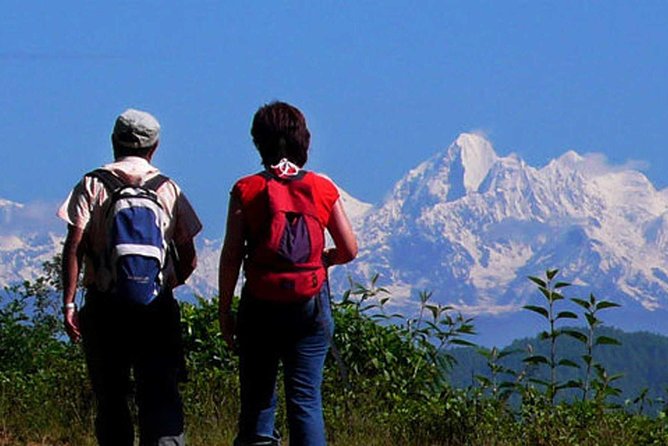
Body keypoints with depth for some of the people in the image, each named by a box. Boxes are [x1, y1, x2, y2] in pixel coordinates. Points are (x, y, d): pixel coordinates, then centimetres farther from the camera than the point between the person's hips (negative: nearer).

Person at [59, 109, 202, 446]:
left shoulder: (93, 185, 4)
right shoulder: (168, 189, 8)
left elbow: (73, 247, -7)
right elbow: (189, 259, 10)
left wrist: (68, 303, -7)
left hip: (104, 305, 0)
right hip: (157, 306, 0)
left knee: (111, 399, 9)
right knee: (161, 396, -5)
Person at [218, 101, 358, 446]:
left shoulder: (246, 191, -3)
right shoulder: (322, 189, 1)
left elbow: (231, 257, -4)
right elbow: (349, 250, 6)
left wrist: (225, 311, 4)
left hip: (259, 306, -1)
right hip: (311, 308, 1)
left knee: (257, 398, 9)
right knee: (306, 399, 2)